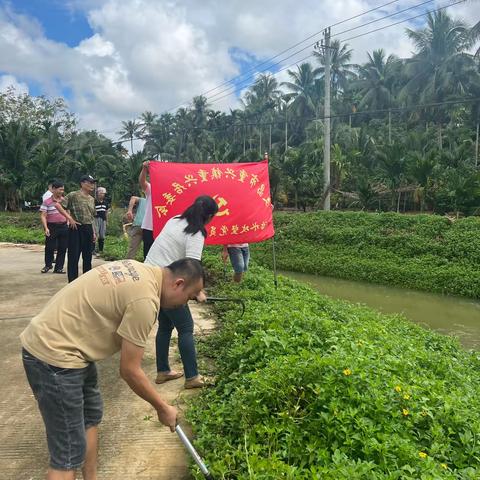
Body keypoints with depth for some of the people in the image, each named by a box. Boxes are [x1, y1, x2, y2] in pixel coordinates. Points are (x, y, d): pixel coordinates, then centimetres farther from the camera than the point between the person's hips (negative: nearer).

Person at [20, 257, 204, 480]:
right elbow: (129, 371, -15)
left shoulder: (140, 270, 5)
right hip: (53, 355, -10)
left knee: (91, 415, 23)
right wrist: (163, 408, -2)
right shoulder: (145, 299, -23)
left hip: (51, 341, 10)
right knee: (69, 454, -3)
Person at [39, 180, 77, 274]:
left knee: (62, 248, 4)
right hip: (52, 227, -4)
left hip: (63, 227, 4)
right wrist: (46, 228, -16)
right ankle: (48, 265, 25)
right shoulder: (47, 202, -4)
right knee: (50, 248, 3)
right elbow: (43, 216, -7)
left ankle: (58, 267, 15)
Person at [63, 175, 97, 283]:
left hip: (88, 229, 7)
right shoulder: (73, 195, -8)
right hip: (77, 229, -7)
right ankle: (73, 282, 4)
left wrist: (93, 232, 14)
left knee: (87, 256, 12)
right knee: (74, 257, -3)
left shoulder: (91, 199, 13)